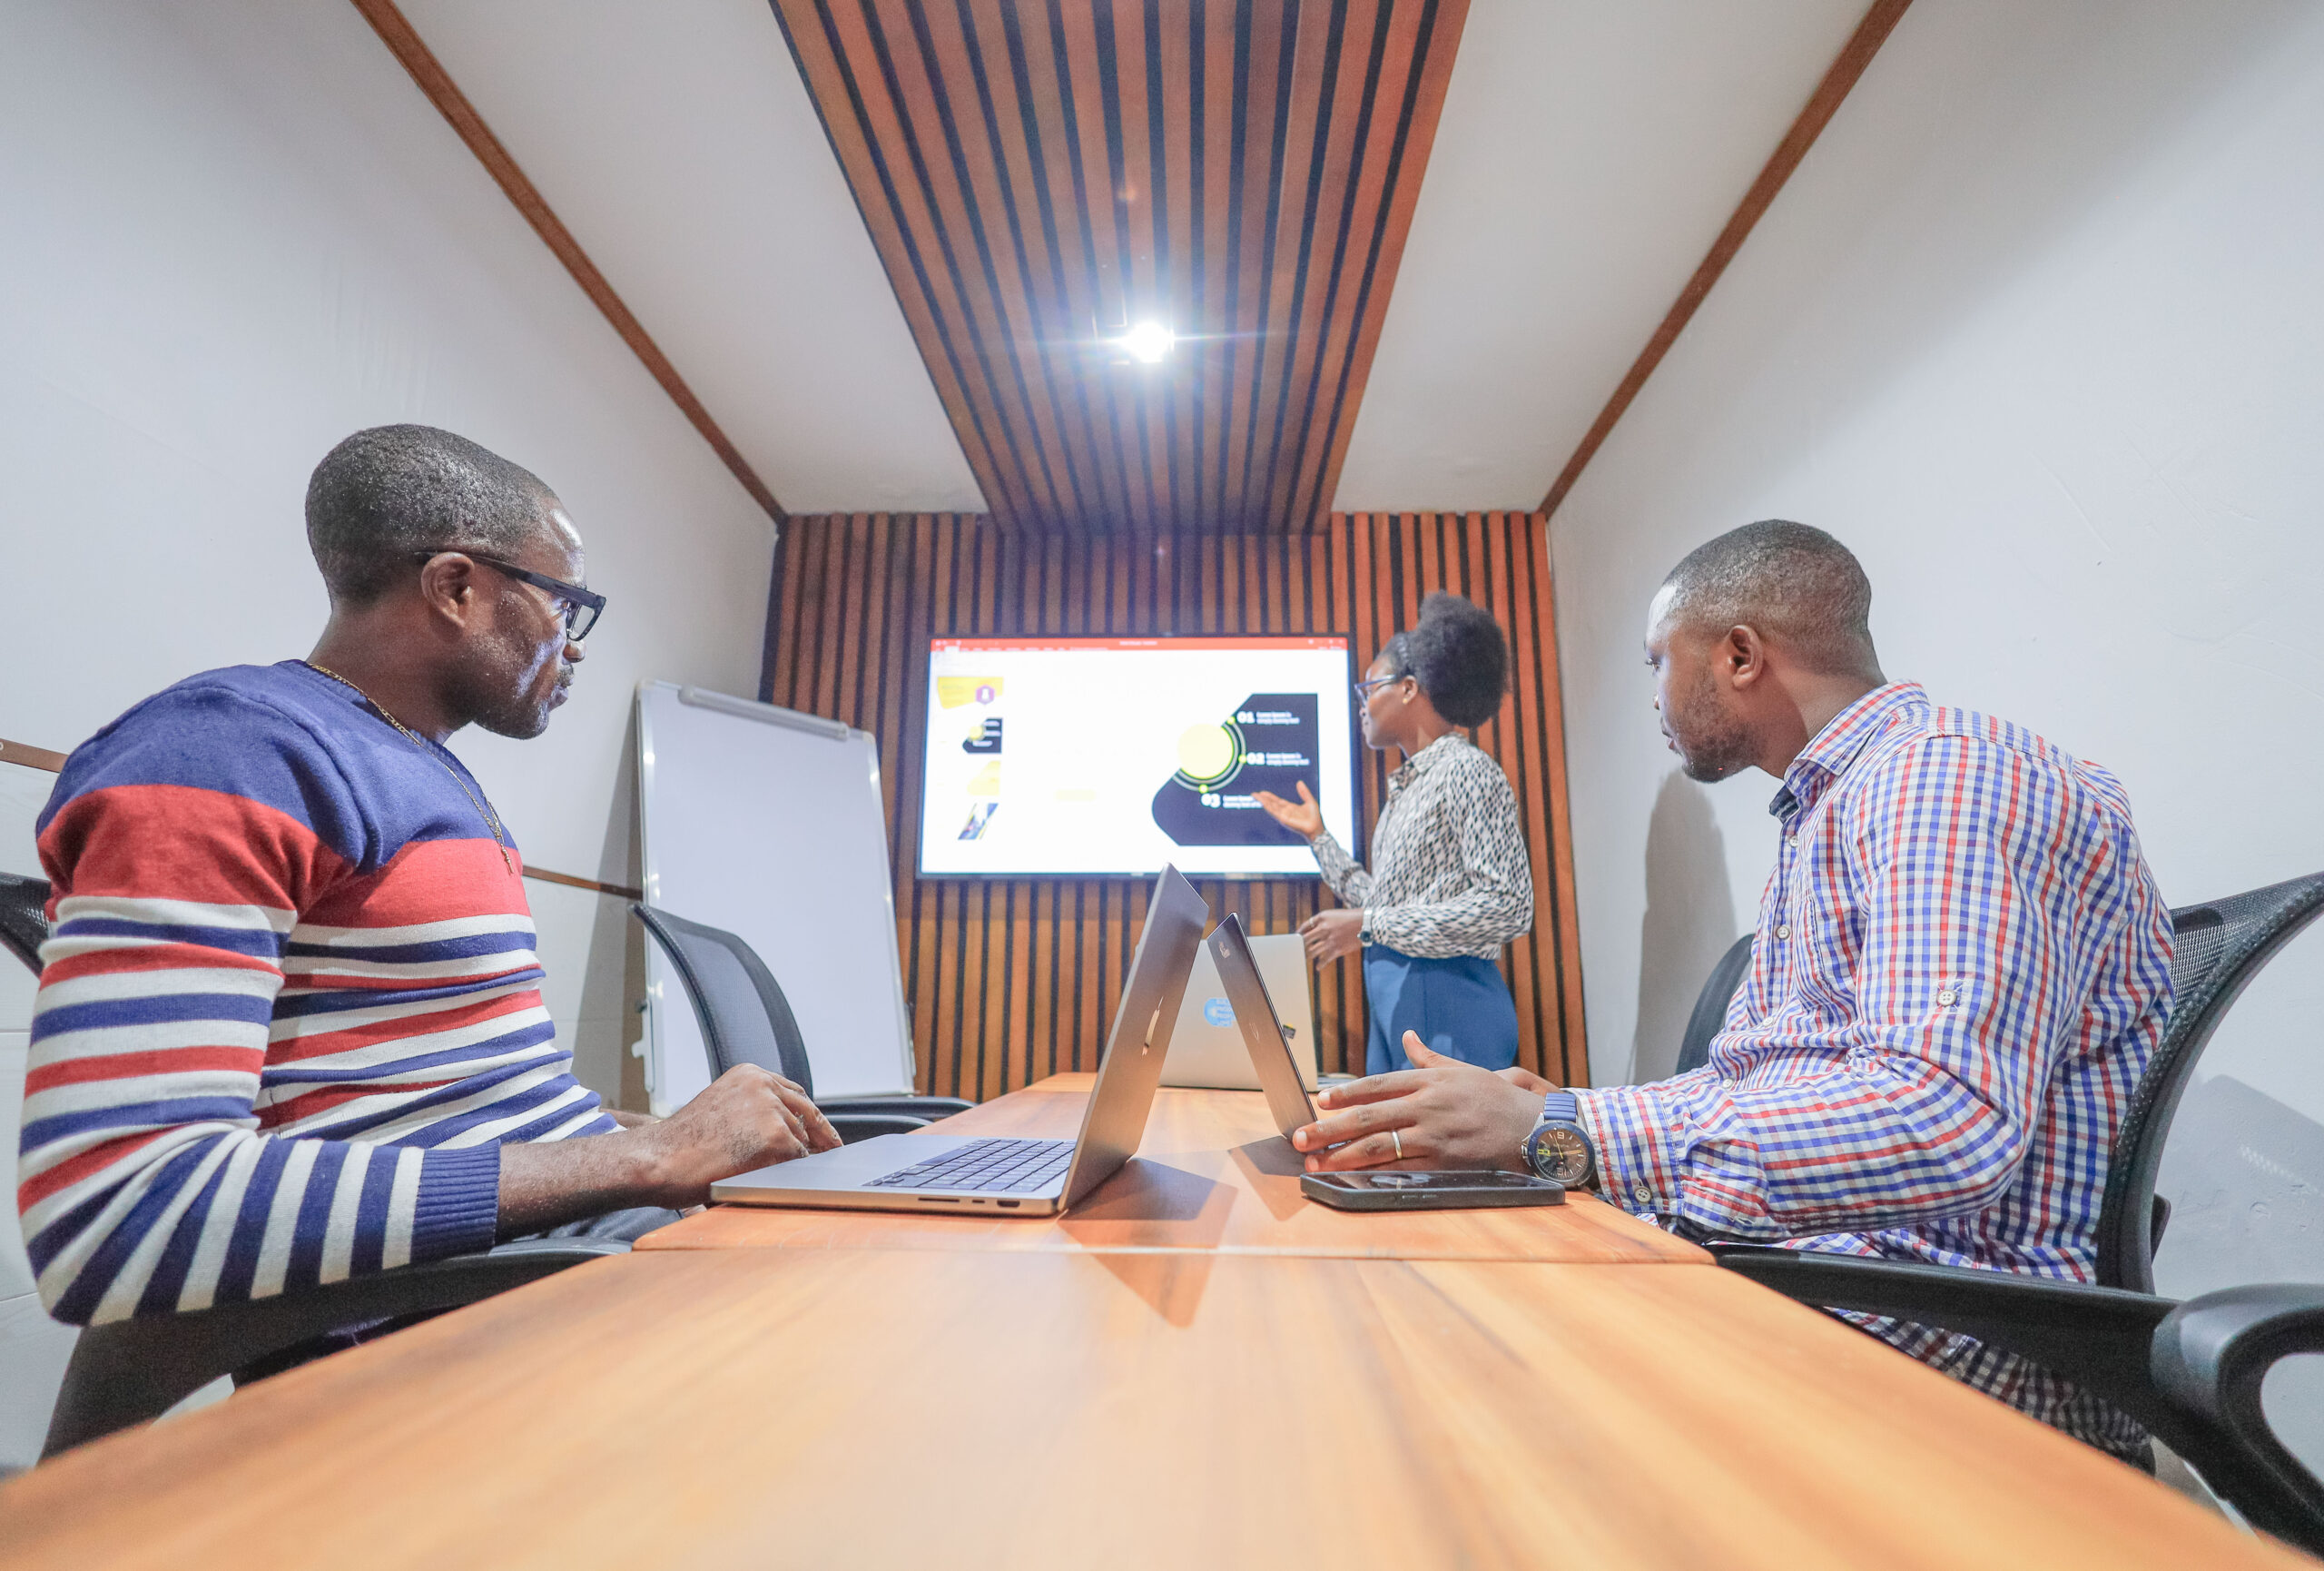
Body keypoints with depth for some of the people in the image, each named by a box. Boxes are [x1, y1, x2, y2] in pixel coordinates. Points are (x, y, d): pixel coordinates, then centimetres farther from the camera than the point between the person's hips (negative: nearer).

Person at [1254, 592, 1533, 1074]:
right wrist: (1318, 836, 22)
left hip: (1447, 1001, -8)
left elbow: (1508, 906, -18)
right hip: (1392, 1005, 9)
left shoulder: (1467, 772, -9)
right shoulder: (1408, 785, 18)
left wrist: (1369, 926, -17)